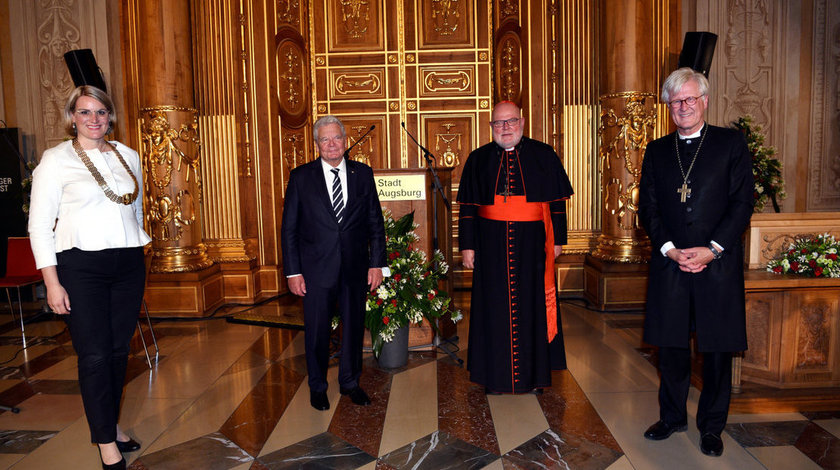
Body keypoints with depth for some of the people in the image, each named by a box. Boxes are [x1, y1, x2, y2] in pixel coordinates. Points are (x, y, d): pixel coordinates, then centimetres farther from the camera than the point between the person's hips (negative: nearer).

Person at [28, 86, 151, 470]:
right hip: (81, 266, -4)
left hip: (128, 264, 4)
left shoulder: (129, 156, 11)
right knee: (94, 355, -3)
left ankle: (111, 424, 28)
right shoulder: (56, 159, -2)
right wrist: (52, 283, -9)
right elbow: (39, 225, -3)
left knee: (119, 349, 10)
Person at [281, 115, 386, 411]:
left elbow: (376, 222, 5)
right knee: (317, 330, 9)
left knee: (354, 326, 13)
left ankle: (350, 382, 34)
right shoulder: (301, 176, 0)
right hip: (316, 270, -1)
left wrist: (376, 263, -1)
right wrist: (293, 272, -5)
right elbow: (289, 228, 0)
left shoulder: (363, 173, 4)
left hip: (355, 268, 2)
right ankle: (317, 387, 31)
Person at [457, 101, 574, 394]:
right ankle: (496, 375, 19)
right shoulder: (478, 159, 6)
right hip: (491, 246, 1)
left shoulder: (544, 156, 4)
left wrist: (557, 239, 1)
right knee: (494, 307, 5)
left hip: (533, 246, 0)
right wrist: (467, 245, 0)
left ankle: (533, 375, 21)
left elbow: (558, 202, 6)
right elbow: (468, 206, 6)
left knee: (532, 305, 6)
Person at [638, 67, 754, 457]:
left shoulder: (731, 144, 3)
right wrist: (669, 249, -8)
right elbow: (647, 207, 6)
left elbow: (742, 203, -3)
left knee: (717, 348, 7)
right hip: (669, 263, 2)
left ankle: (711, 425, 24)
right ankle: (672, 416, 28)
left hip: (718, 264, -2)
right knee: (671, 345, 10)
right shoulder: (657, 151, 11)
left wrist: (712, 249, -13)